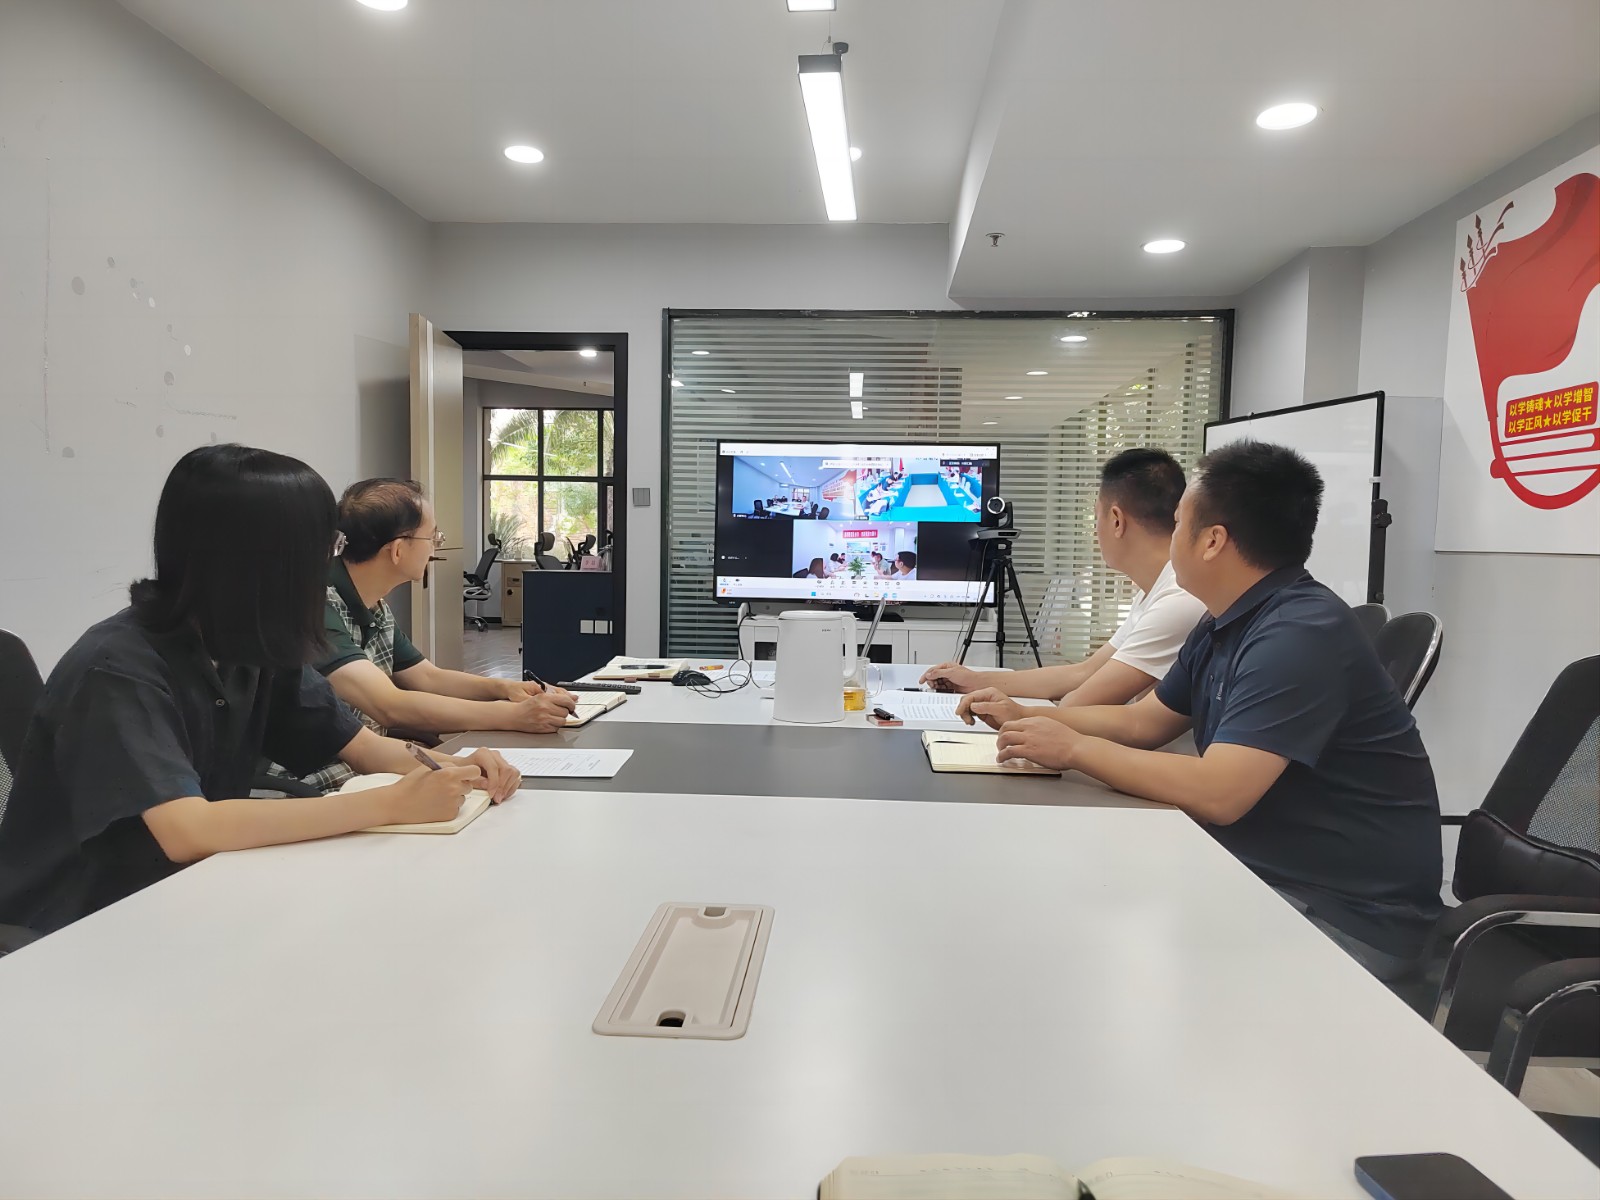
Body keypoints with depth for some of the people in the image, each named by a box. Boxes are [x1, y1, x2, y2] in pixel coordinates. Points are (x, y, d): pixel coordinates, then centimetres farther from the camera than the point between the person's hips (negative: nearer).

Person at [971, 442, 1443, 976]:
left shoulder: (1301, 633, -25)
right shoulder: (1225, 626, 7)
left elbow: (1217, 793, -32)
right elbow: (1143, 723, 16)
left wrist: (1074, 748, -21)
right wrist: (1025, 717, 5)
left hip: (1348, 912, -8)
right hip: (1261, 872, 8)